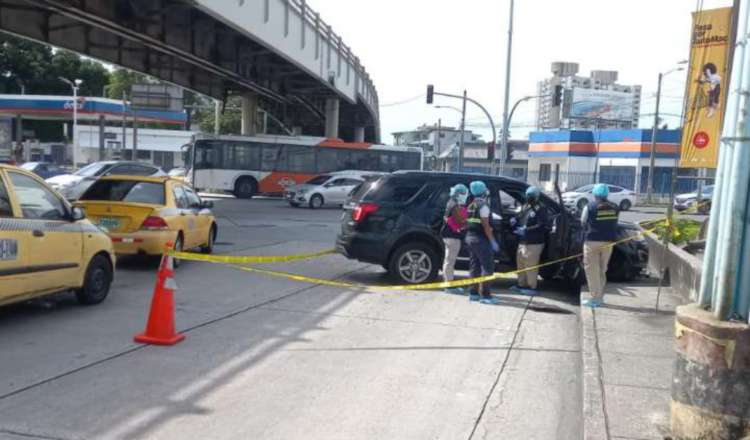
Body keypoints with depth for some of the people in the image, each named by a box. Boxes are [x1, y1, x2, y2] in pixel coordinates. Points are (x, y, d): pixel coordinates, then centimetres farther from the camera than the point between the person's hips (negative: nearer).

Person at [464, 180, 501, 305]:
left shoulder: (472, 205, 13)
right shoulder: (483, 206, -14)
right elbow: (485, 226, -17)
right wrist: (493, 241, -15)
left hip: (470, 237, 9)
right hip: (480, 239, -9)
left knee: (475, 266, 14)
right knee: (488, 267, -6)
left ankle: (473, 293, 16)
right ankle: (484, 295, -9)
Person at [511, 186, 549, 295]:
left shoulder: (540, 209, -10)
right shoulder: (525, 207, 16)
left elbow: (541, 226, -19)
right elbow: (520, 218, 29)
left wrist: (526, 230, -24)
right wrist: (515, 221, 5)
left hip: (534, 243, -9)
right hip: (522, 241, 9)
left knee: (531, 265, -6)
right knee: (521, 263, 14)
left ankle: (532, 287, 1)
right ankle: (521, 284, 25)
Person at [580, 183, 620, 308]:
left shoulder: (590, 207, -8)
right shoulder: (614, 208, 5)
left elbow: (583, 223, 1)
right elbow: (614, 224, 8)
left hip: (593, 241, -5)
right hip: (608, 242, 5)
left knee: (592, 270, 1)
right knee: (602, 270, 16)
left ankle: (595, 298, -3)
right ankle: (600, 296, 20)